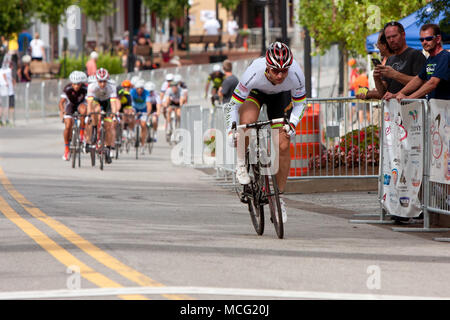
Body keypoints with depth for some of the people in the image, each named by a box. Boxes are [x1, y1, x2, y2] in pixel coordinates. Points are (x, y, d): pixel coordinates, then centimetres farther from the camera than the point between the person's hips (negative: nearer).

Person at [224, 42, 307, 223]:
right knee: (247, 122, -35)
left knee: (283, 146, -9)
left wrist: (292, 124, -30)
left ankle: (279, 197, 6)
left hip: (280, 96, 2)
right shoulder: (254, 73, -41)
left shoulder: (296, 74, -35)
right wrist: (231, 131, -37)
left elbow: (300, 103, -16)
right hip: (256, 92, -2)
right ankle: (242, 164, -8)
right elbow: (233, 104, -28)